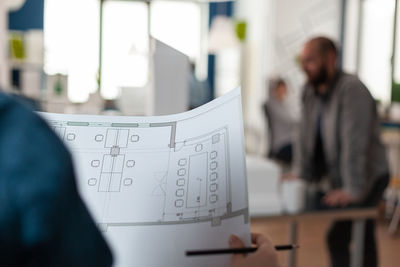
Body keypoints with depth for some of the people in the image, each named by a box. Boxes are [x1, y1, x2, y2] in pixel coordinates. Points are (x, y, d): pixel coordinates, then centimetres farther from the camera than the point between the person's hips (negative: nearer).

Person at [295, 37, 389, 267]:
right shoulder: (311, 90, 5)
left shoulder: (352, 89, -20)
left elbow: (355, 144, -25)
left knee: (338, 237, -16)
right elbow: (307, 136, 9)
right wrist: (303, 178, 6)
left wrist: (353, 190, -27)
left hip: (368, 177, -7)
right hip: (334, 178, 7)